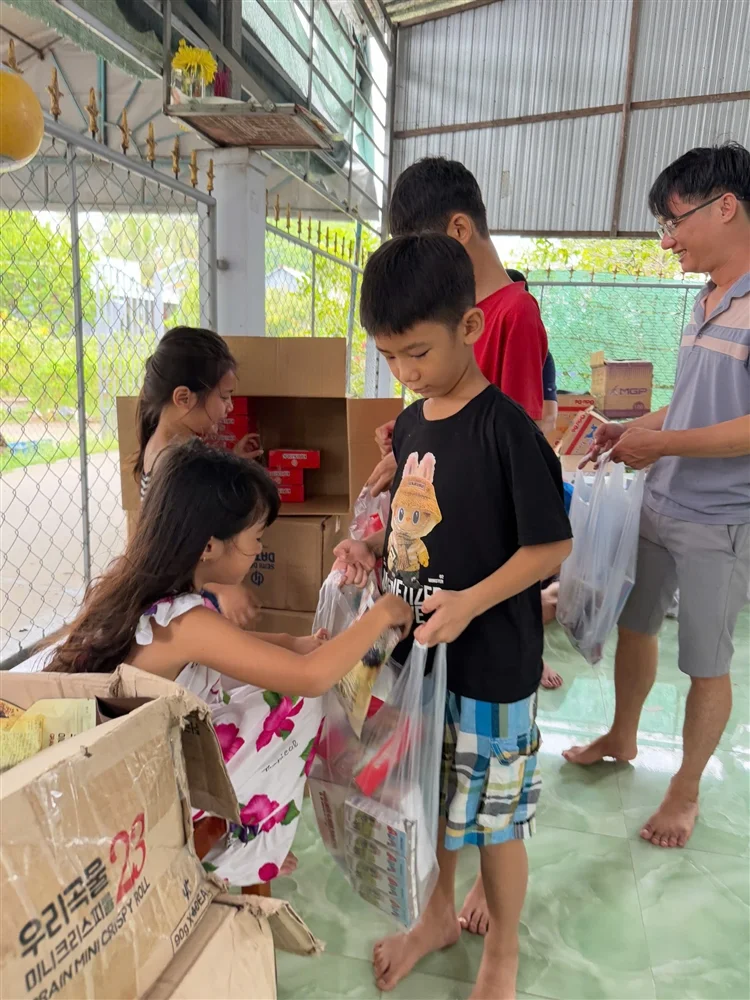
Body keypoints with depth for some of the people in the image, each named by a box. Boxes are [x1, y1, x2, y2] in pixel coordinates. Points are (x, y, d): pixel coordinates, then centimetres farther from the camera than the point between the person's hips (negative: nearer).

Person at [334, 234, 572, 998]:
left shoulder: (506, 429, -20)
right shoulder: (409, 424, 2)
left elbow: (551, 544, -16)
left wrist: (470, 601, -26)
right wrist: (371, 548, -4)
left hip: (490, 662, -6)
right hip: (417, 648, 7)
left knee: (494, 816, 14)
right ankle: (439, 915, 50)